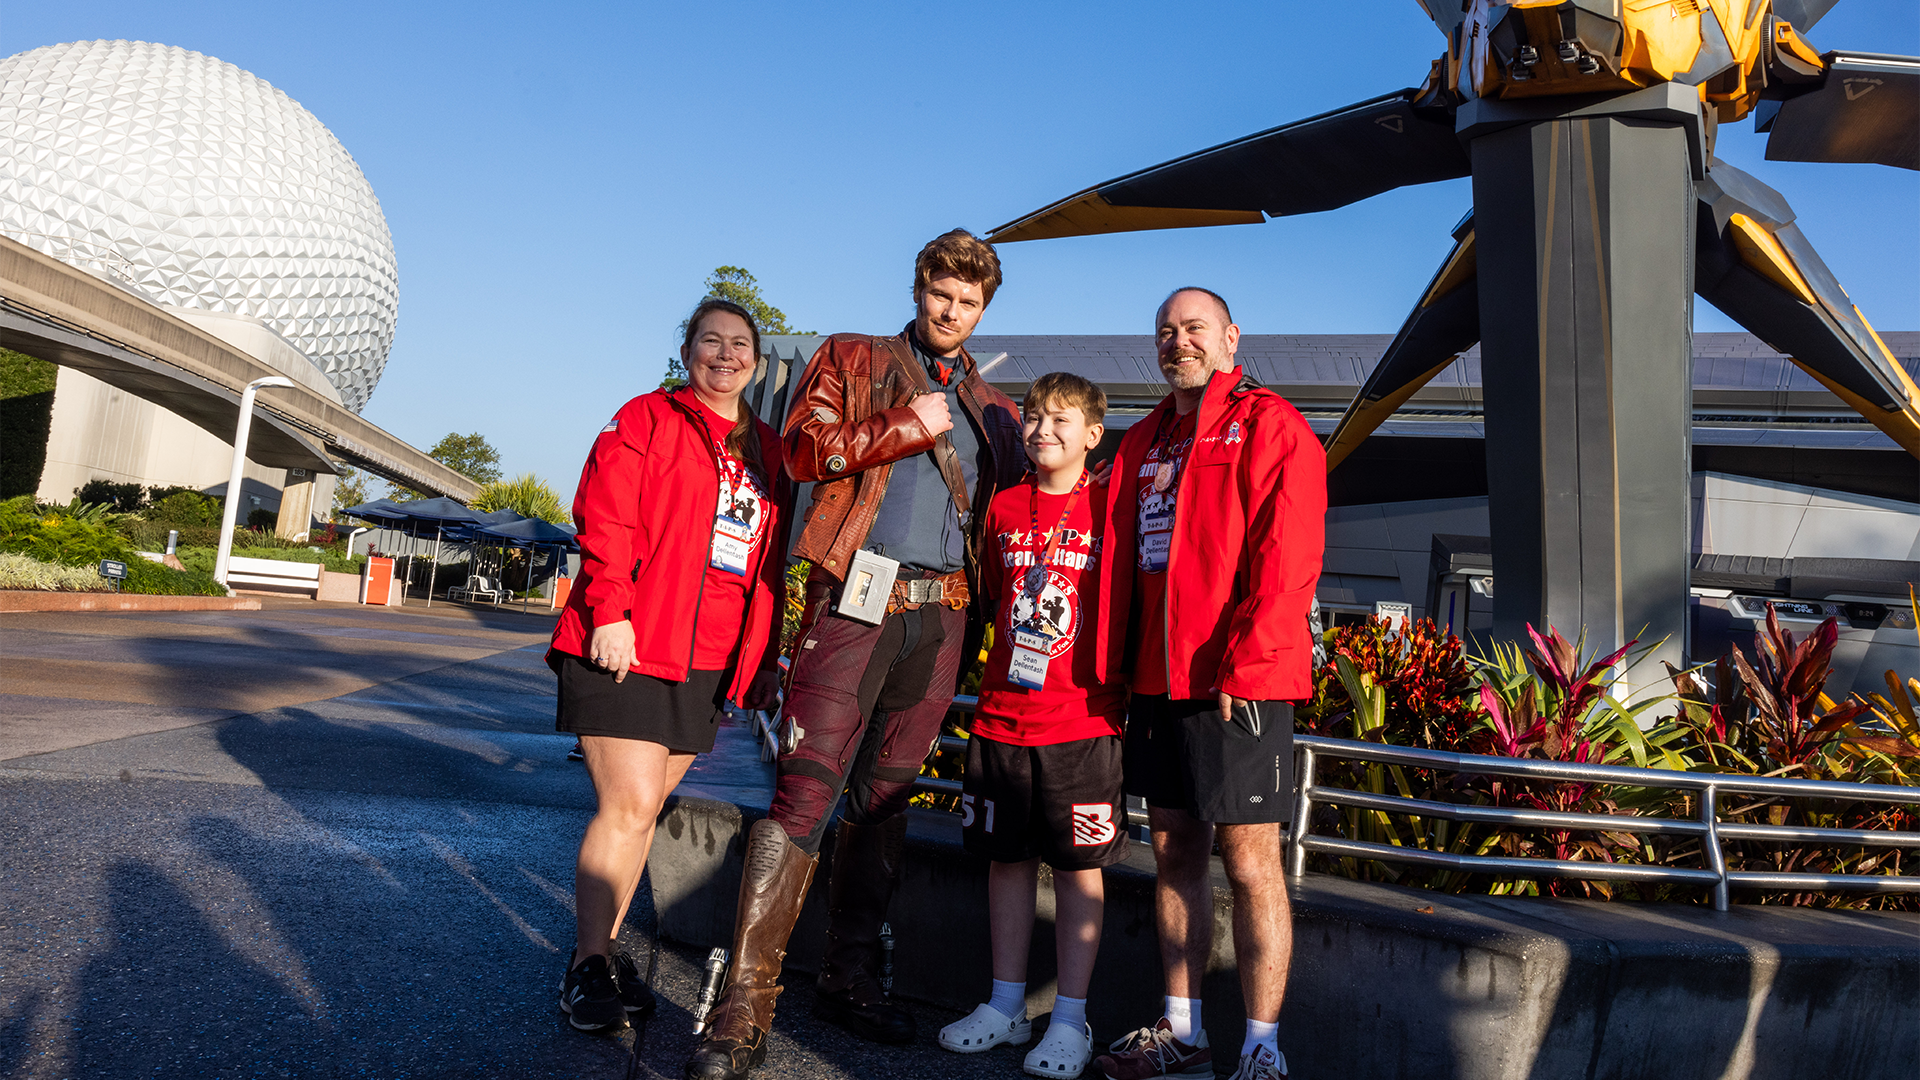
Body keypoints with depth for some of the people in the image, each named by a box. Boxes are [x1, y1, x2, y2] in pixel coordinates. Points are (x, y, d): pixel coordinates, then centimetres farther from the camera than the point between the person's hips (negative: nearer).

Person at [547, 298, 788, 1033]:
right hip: (627, 644, -5)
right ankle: (587, 966, 5)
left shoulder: (767, 453, 18)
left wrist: (766, 657, 14)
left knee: (643, 809, 10)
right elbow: (603, 517, -7)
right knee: (629, 805, -9)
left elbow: (771, 564, 18)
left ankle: (603, 949, 22)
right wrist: (610, 610, -17)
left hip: (708, 663, 5)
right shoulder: (648, 419, 3)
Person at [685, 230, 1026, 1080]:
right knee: (806, 791, -12)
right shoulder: (853, 359, 12)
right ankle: (745, 1006, -9)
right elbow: (805, 446, -4)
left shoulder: (992, 411, 22)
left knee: (884, 799, 10)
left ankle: (849, 977, 22)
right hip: (856, 601, -4)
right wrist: (912, 426, -6)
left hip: (941, 616, 4)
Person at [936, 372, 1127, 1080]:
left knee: (1078, 867, 3)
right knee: (1007, 859, 12)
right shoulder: (1004, 508, 10)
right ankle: (1006, 1006, 25)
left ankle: (1070, 1021, 15)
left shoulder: (1111, 510, -3)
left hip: (1081, 723, -4)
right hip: (1001, 717, 5)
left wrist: (1118, 692, -5)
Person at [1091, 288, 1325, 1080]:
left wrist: (1242, 666, -18)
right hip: (1157, 681, 7)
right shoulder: (1142, 443, 18)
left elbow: (1287, 558, -12)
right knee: (1174, 853, 12)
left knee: (1249, 860, -1)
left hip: (1238, 685, -7)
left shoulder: (1270, 426, -2)